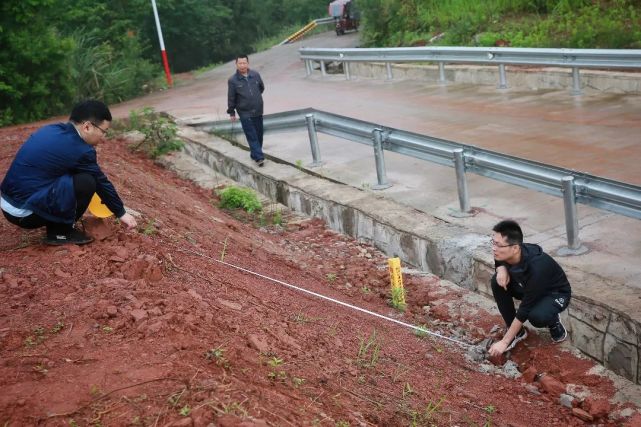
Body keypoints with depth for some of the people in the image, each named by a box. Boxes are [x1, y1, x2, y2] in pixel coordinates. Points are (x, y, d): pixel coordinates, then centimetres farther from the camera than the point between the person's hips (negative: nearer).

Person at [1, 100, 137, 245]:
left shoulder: (51, 129, 9)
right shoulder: (80, 150, -16)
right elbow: (101, 183, -3)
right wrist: (121, 213, 11)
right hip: (24, 212, -9)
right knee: (86, 182, -13)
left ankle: (56, 226, 16)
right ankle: (60, 232, 1)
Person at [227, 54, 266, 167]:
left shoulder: (255, 75, 0)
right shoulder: (233, 80, -8)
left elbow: (262, 87, 18)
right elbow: (231, 98, -3)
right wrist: (231, 113, 0)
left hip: (258, 111, 4)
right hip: (245, 113, -4)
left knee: (259, 134, 11)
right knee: (251, 136, -8)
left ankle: (255, 154, 27)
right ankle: (259, 157, -10)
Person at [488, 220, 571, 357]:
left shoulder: (536, 269, -40)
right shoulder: (507, 254, -22)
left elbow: (524, 310, -35)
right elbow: (500, 260, 5)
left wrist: (504, 342, -31)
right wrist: (502, 269, -22)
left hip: (556, 293, -7)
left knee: (536, 316, -38)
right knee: (497, 282, -17)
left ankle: (554, 322, 0)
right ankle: (517, 331, -2)